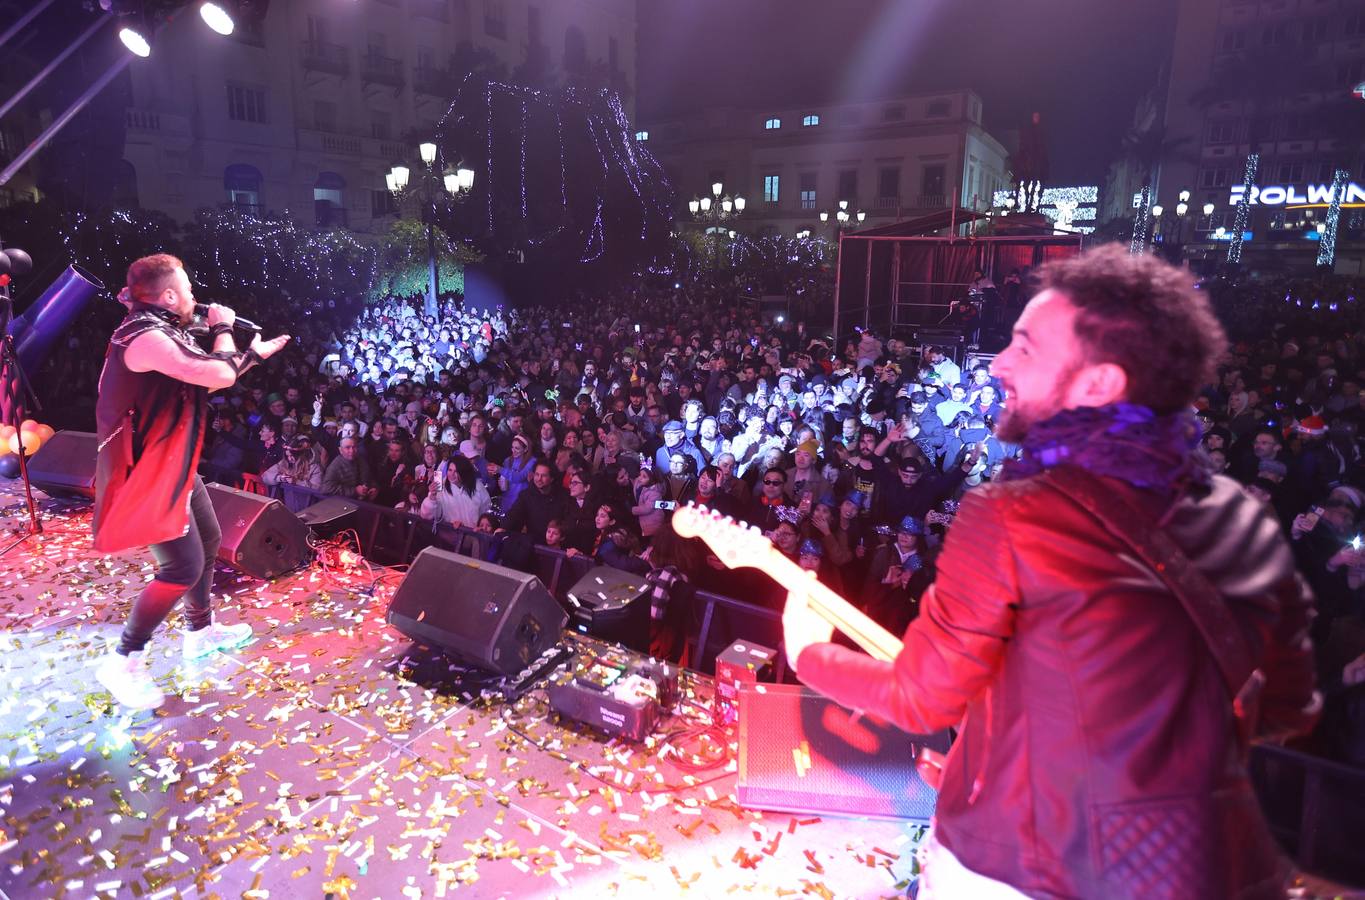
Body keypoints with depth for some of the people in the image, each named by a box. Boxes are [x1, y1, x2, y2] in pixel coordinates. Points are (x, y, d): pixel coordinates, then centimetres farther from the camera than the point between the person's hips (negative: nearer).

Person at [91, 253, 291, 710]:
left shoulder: (165, 333, 9)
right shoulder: (144, 337, -24)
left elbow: (207, 381, 21)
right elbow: (219, 375, -30)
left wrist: (254, 354, 19)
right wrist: (222, 328, -13)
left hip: (175, 466, 11)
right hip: (151, 475, -11)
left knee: (209, 542, 20)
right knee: (184, 566, -11)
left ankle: (201, 631, 36)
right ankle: (123, 660, 3)